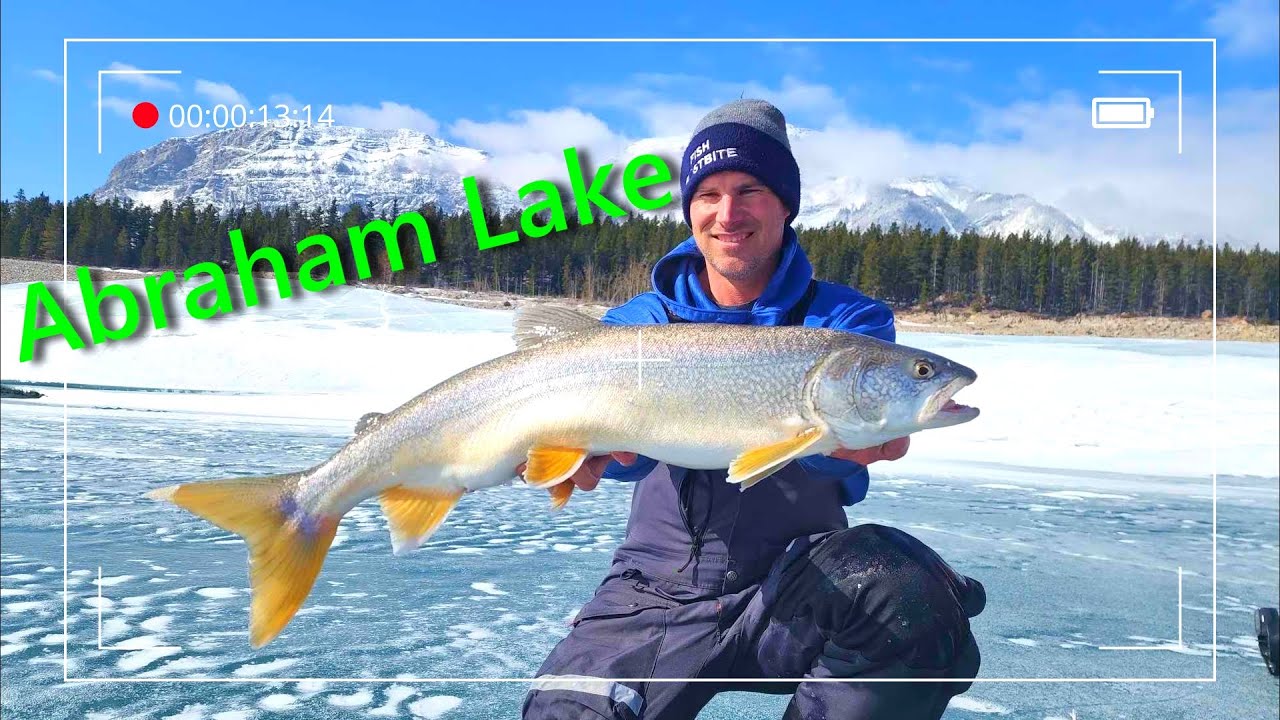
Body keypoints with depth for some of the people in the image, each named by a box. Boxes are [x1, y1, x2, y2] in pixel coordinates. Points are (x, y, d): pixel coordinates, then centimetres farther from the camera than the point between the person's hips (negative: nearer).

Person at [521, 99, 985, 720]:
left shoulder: (846, 320, 0)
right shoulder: (638, 323, 4)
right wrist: (594, 446, -39)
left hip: (796, 587, -1)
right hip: (660, 592, 2)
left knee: (906, 588, -32)